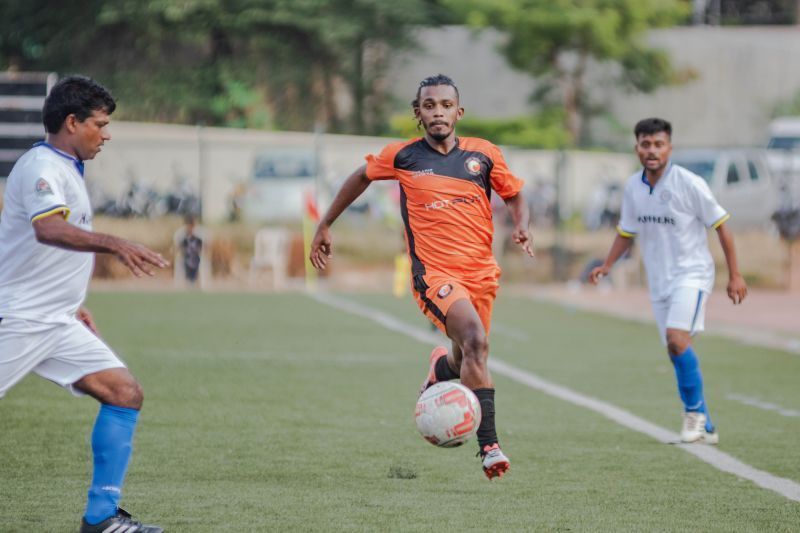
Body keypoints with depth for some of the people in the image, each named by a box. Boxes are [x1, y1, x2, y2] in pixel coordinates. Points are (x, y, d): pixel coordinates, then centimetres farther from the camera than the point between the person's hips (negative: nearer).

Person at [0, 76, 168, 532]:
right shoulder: (41, 166, -14)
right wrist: (113, 244, -46)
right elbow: (47, 228, -35)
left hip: (57, 323, 9)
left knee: (126, 393, 0)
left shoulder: (67, 170, 16)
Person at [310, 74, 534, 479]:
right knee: (476, 342, -27)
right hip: (434, 274, -4)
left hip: (481, 273, 4)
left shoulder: (484, 154, 5)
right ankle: (489, 446, -29)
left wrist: (521, 226, -4)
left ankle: (439, 371, 54)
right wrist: (325, 226, 22)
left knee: (465, 361, 13)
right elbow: (361, 178, 19)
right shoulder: (402, 156, 1)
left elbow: (515, 196, 18)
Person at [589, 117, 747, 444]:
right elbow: (627, 231, 19)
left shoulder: (688, 183, -12)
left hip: (691, 273, -6)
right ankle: (704, 428, 12)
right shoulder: (633, 187, 4)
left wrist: (734, 275, -6)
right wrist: (607, 266, 7)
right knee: (676, 353, 4)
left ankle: (694, 409, -8)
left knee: (677, 338, -25)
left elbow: (720, 225, -6)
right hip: (659, 280, 6)